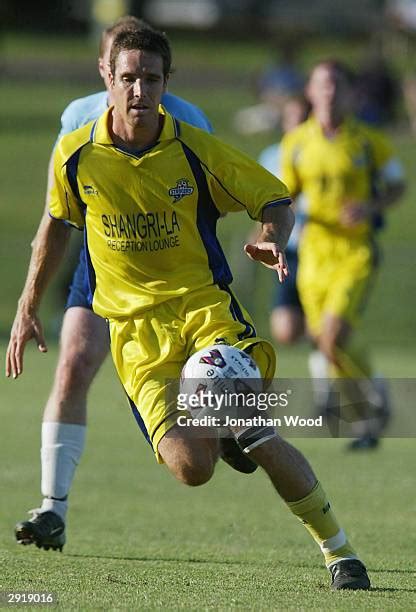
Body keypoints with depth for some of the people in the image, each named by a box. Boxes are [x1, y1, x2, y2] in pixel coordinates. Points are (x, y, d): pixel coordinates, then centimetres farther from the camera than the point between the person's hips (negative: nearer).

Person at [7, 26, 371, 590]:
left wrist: (272, 240, -17)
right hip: (135, 329, 1)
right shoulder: (76, 155, -2)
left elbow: (275, 199, 5)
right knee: (191, 466, -20)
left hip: (205, 306, -1)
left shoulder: (195, 149, -6)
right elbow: (59, 222, 18)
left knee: (260, 441, -20)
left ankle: (340, 553, -3)